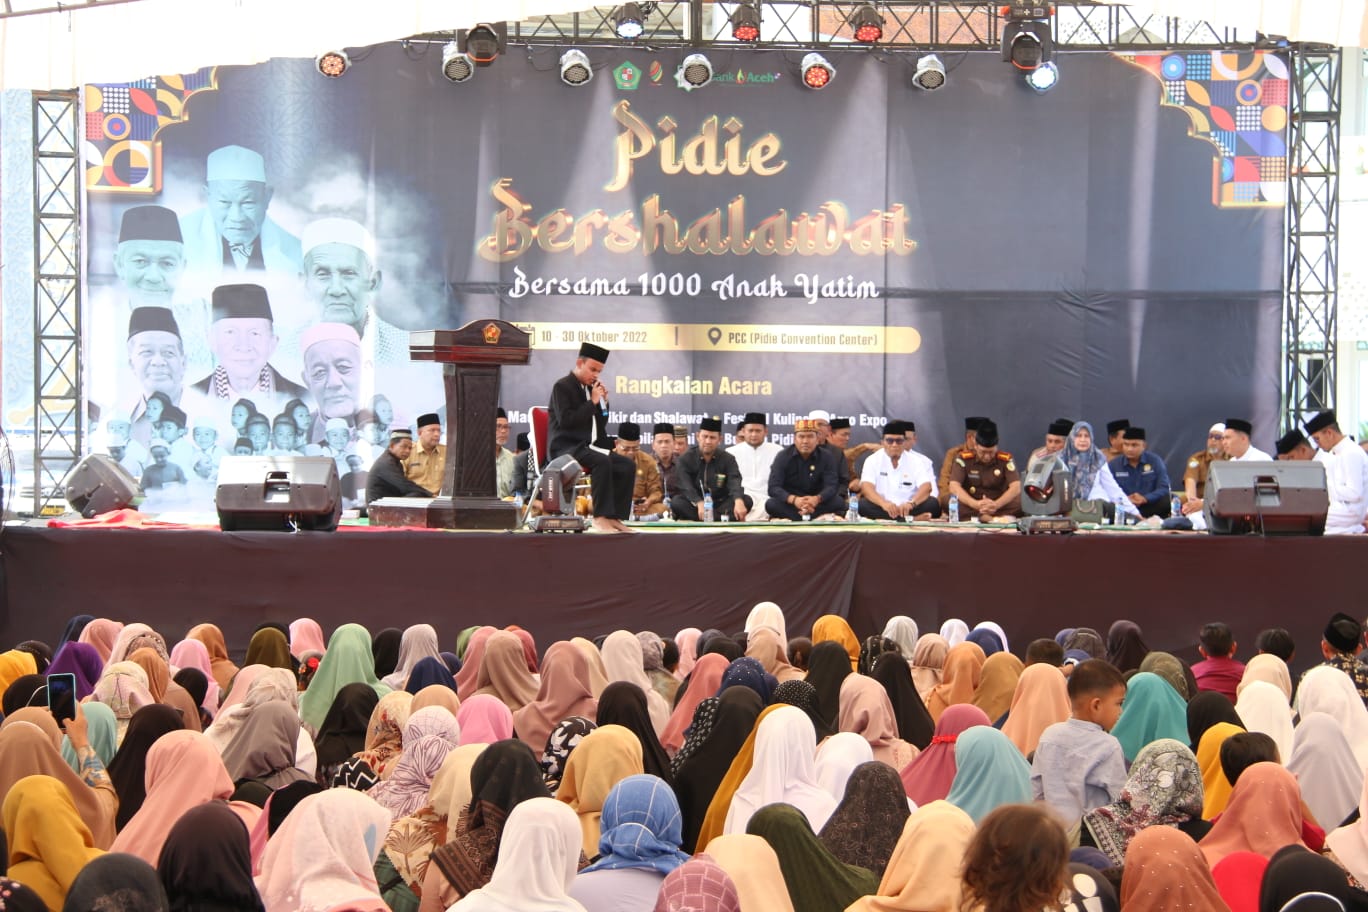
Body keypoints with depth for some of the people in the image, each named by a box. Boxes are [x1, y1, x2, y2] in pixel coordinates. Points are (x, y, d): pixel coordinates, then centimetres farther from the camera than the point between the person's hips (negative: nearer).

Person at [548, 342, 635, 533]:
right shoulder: (562, 387, -5)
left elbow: (601, 424, 20)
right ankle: (601, 516, -33)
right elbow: (566, 420, -18)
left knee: (628, 465, -10)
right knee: (602, 462, -35)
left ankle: (614, 517, -14)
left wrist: (603, 403, 4)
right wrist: (592, 402, -14)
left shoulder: (590, 388, 17)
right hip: (566, 448, -8)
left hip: (586, 447, 8)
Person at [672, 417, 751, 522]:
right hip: (696, 504, -1)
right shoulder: (686, 459, 1)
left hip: (720, 504, 1)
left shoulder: (728, 459, 4)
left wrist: (738, 502, -38)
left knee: (747, 500, -25)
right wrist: (700, 504, -35)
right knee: (676, 502, -31)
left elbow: (735, 483, -14)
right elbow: (686, 487, -14)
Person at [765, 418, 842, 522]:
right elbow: (773, 488, -17)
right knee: (771, 504, -32)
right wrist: (794, 499, -38)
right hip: (790, 504, -1)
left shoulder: (826, 457, -3)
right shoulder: (783, 457, -8)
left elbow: (831, 486, -13)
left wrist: (817, 499, -37)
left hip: (816, 504, 1)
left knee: (837, 501, -27)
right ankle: (821, 518, -36)